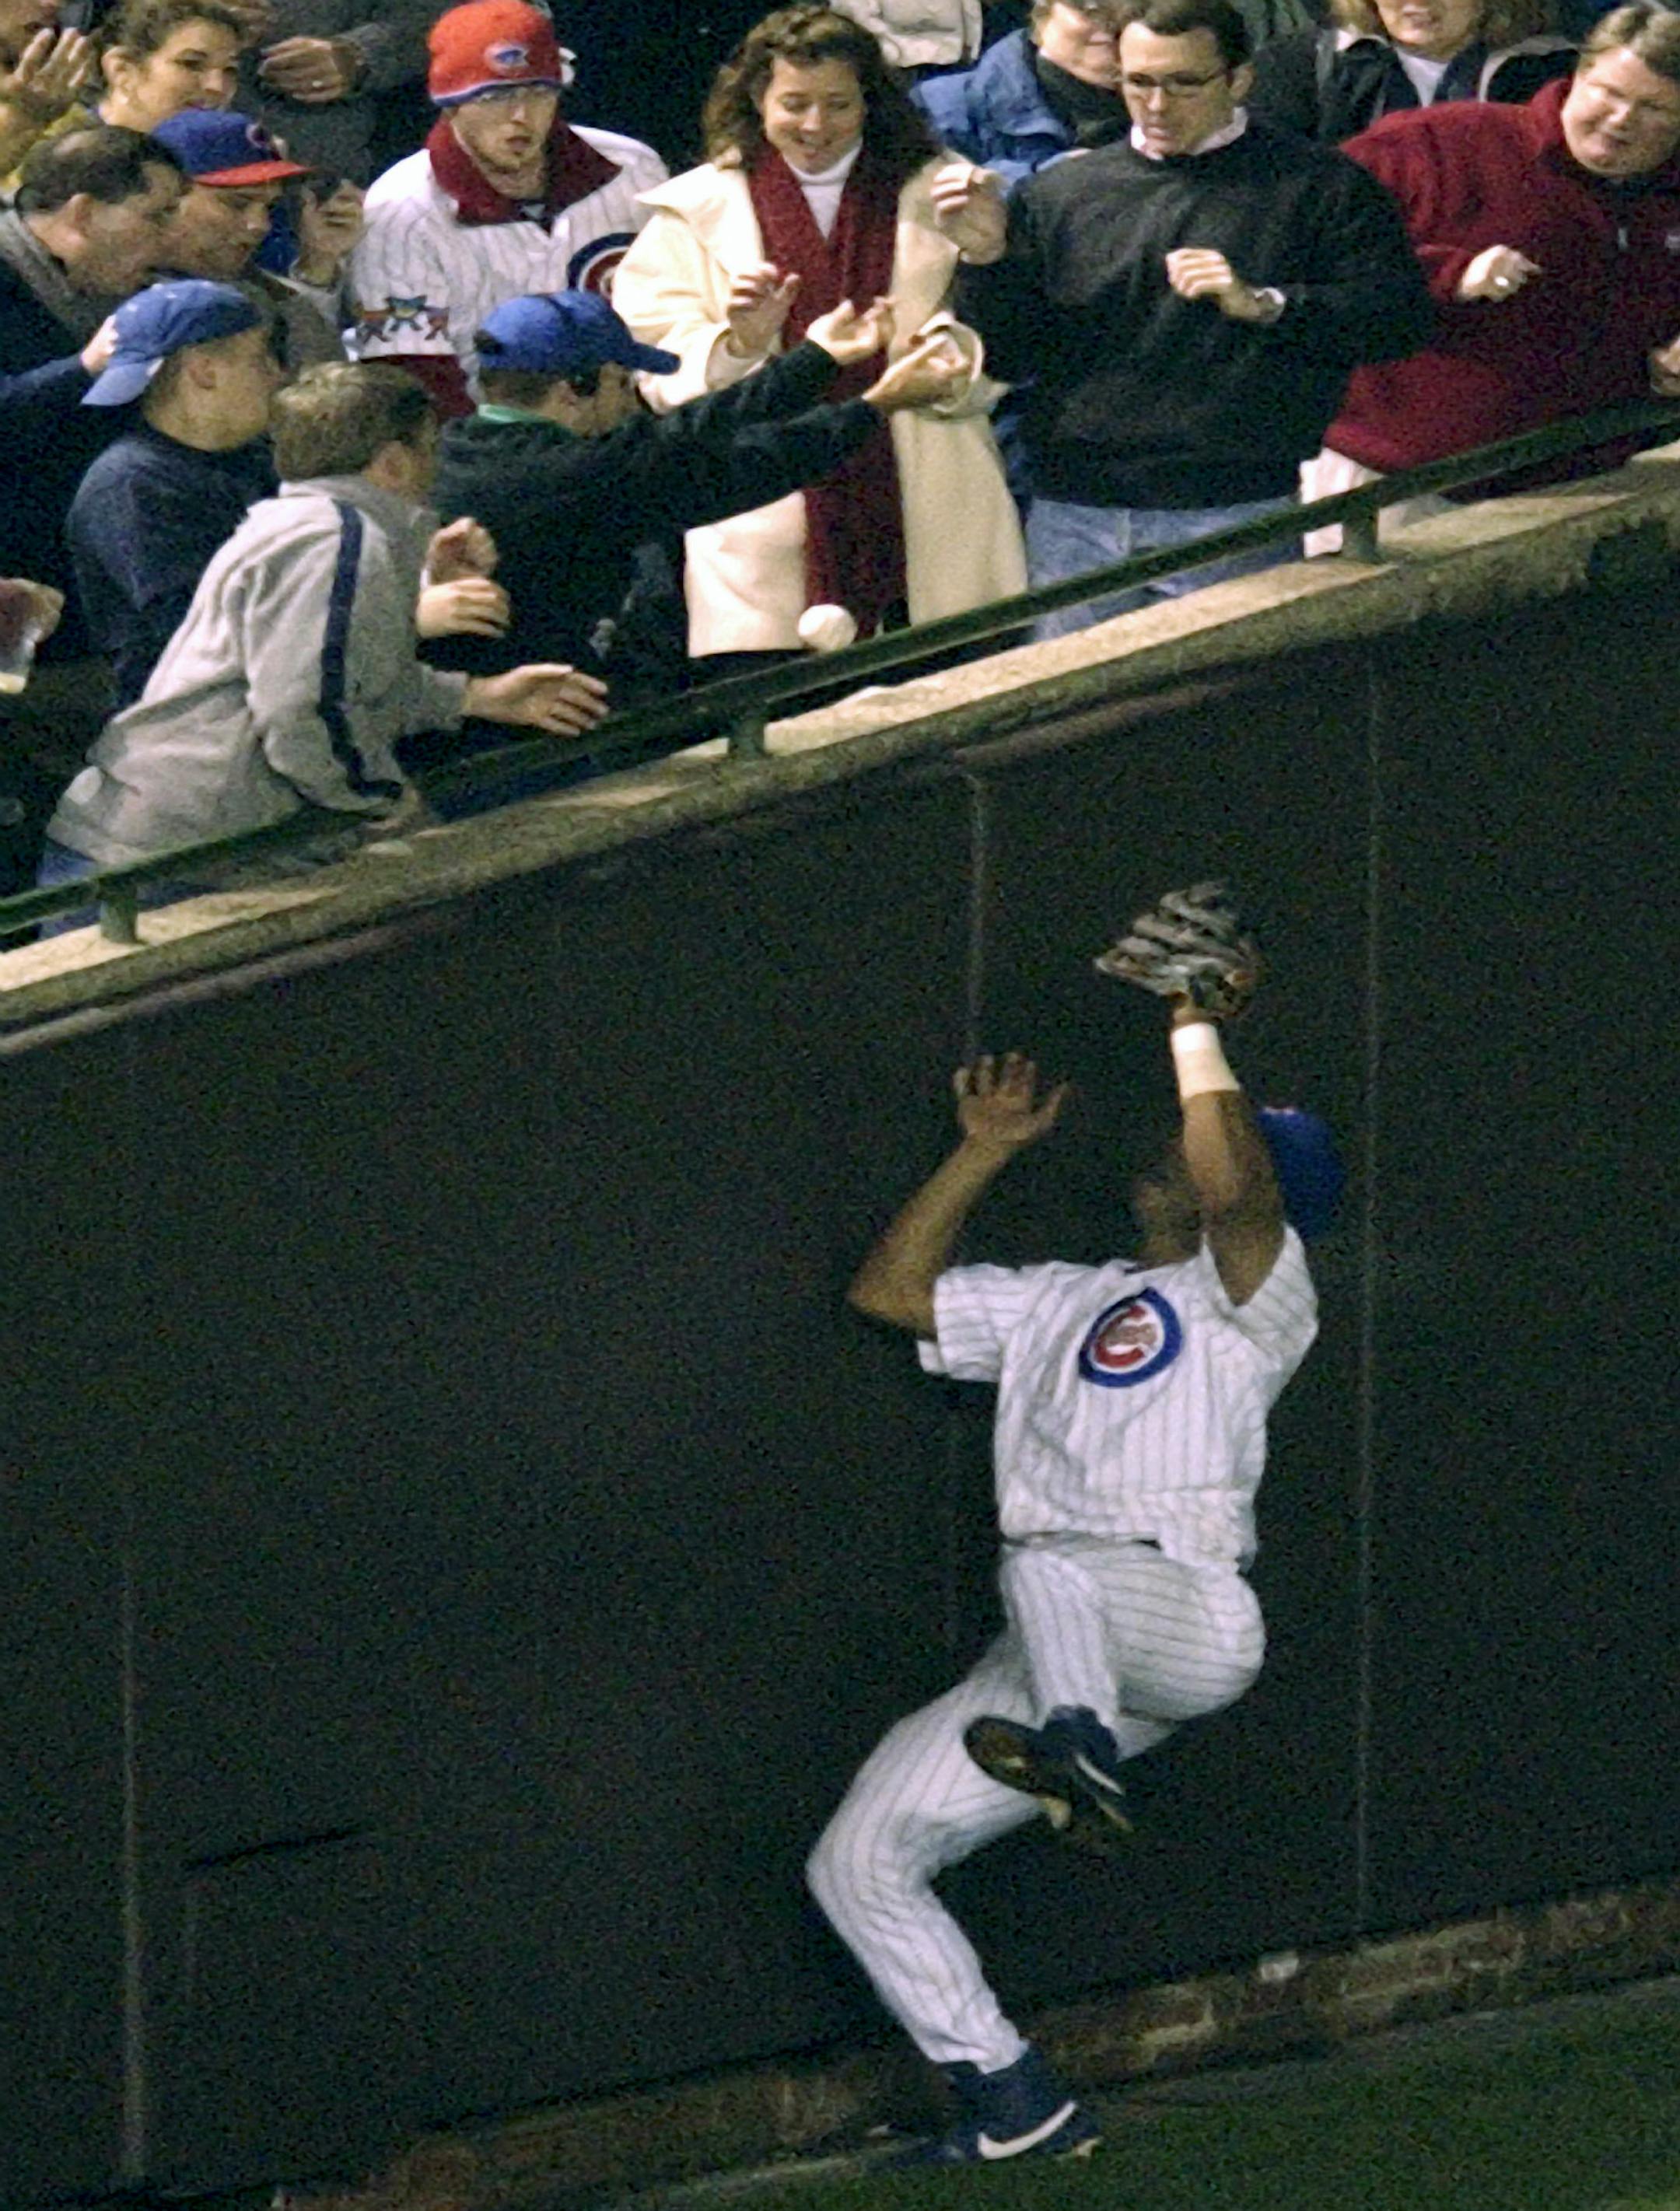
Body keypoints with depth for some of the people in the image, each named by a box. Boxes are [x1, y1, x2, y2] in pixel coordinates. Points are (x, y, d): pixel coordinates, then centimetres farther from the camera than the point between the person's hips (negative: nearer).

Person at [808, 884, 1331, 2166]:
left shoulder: (1253, 1291, 9)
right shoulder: (1061, 1303, 33)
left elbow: (1234, 1184, -14)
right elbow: (890, 1290, 34)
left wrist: (1193, 1018, -6)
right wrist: (988, 1150, 30)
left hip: (1191, 1619, -8)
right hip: (1051, 1653, 8)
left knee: (1056, 1566, -41)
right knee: (858, 1864, 1)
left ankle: (1078, 1758, -65)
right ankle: (1018, 2108, 1)